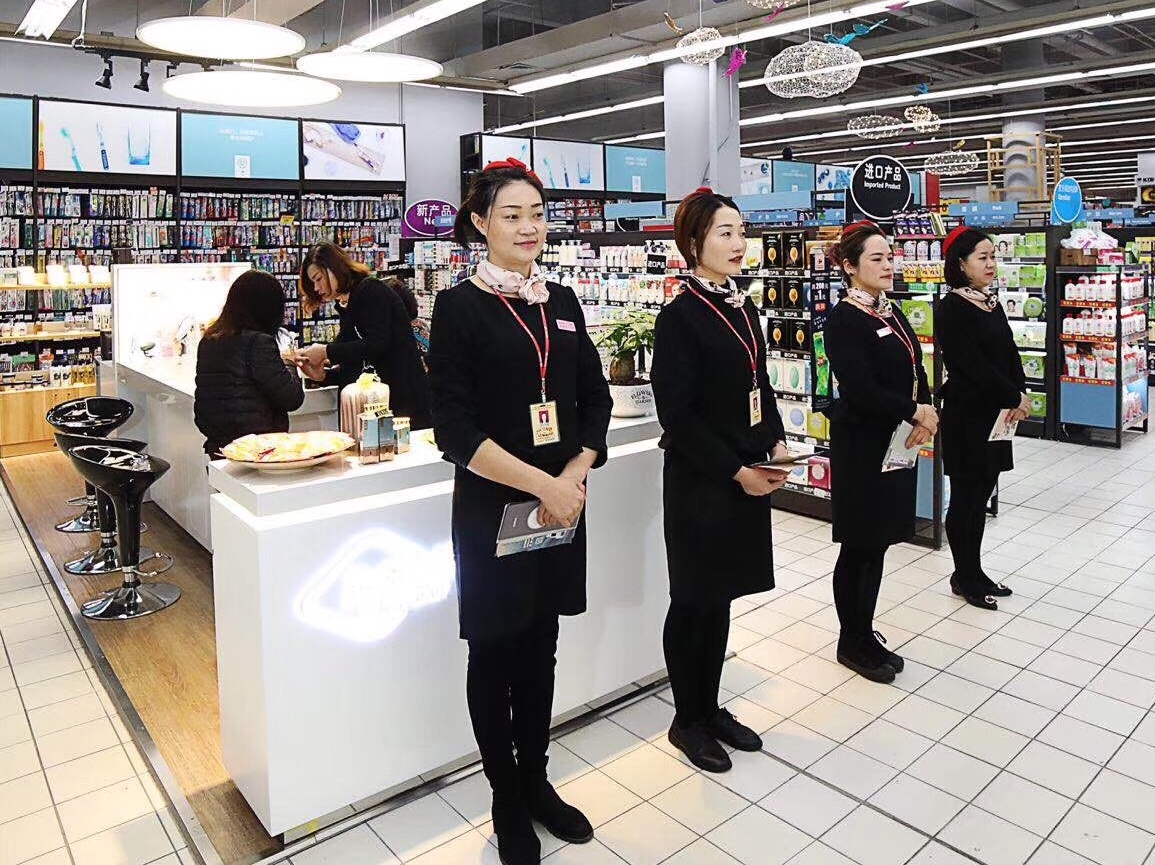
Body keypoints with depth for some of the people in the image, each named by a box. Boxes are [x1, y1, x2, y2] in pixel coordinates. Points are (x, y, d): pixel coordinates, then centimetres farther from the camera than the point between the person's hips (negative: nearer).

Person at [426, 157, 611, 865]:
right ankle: (507, 801, 30)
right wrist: (540, 483, -19)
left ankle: (536, 781, 35)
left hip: (563, 505, 5)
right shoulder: (460, 306, -7)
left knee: (540, 646, 16)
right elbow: (455, 428, -13)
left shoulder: (562, 302, 9)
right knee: (495, 651, 10)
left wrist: (575, 475, -7)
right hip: (492, 509, -4)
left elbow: (596, 397, 9)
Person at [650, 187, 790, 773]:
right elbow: (677, 413, -17)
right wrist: (736, 472, -16)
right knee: (695, 601, 6)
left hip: (749, 474, 7)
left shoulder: (744, 309, 10)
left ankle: (711, 708, 32)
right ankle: (687, 721, 24)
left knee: (721, 596, 16)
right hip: (700, 481, -7)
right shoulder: (680, 317, -13)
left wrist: (775, 444, 3)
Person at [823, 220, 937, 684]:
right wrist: (915, 412, -13)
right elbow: (861, 390, -22)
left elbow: (916, 374, 10)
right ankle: (851, 643, 18)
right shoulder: (844, 320, -13)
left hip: (897, 444, 8)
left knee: (878, 544, 14)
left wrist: (927, 415, -8)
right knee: (859, 548, 2)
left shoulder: (893, 314, 13)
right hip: (860, 448, -8)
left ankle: (865, 635, 28)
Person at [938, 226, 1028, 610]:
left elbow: (1010, 354, 8)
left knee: (981, 493, 13)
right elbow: (973, 365, -18)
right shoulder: (952, 308, -13)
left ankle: (973, 573, 24)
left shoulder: (992, 304, 12)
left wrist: (1019, 395, -8)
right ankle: (965, 577, 15)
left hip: (995, 412, 8)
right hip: (966, 414, -8)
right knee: (966, 495, 2)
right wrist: (1015, 397, -11)